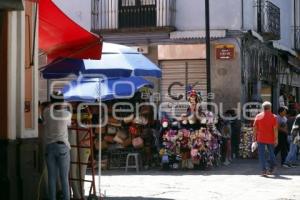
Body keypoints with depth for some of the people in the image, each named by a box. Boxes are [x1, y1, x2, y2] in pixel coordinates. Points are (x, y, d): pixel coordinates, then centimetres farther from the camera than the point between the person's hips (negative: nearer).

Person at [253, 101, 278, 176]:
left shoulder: (258, 116, 0)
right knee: (271, 153, 19)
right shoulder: (273, 117, -4)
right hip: (270, 139, 0)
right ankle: (271, 168, 27)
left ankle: (264, 170, -8)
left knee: (262, 154, 1)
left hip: (261, 139, 0)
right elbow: (275, 129, -9)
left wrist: (254, 137, 7)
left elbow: (255, 128, 0)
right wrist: (276, 139, -7)